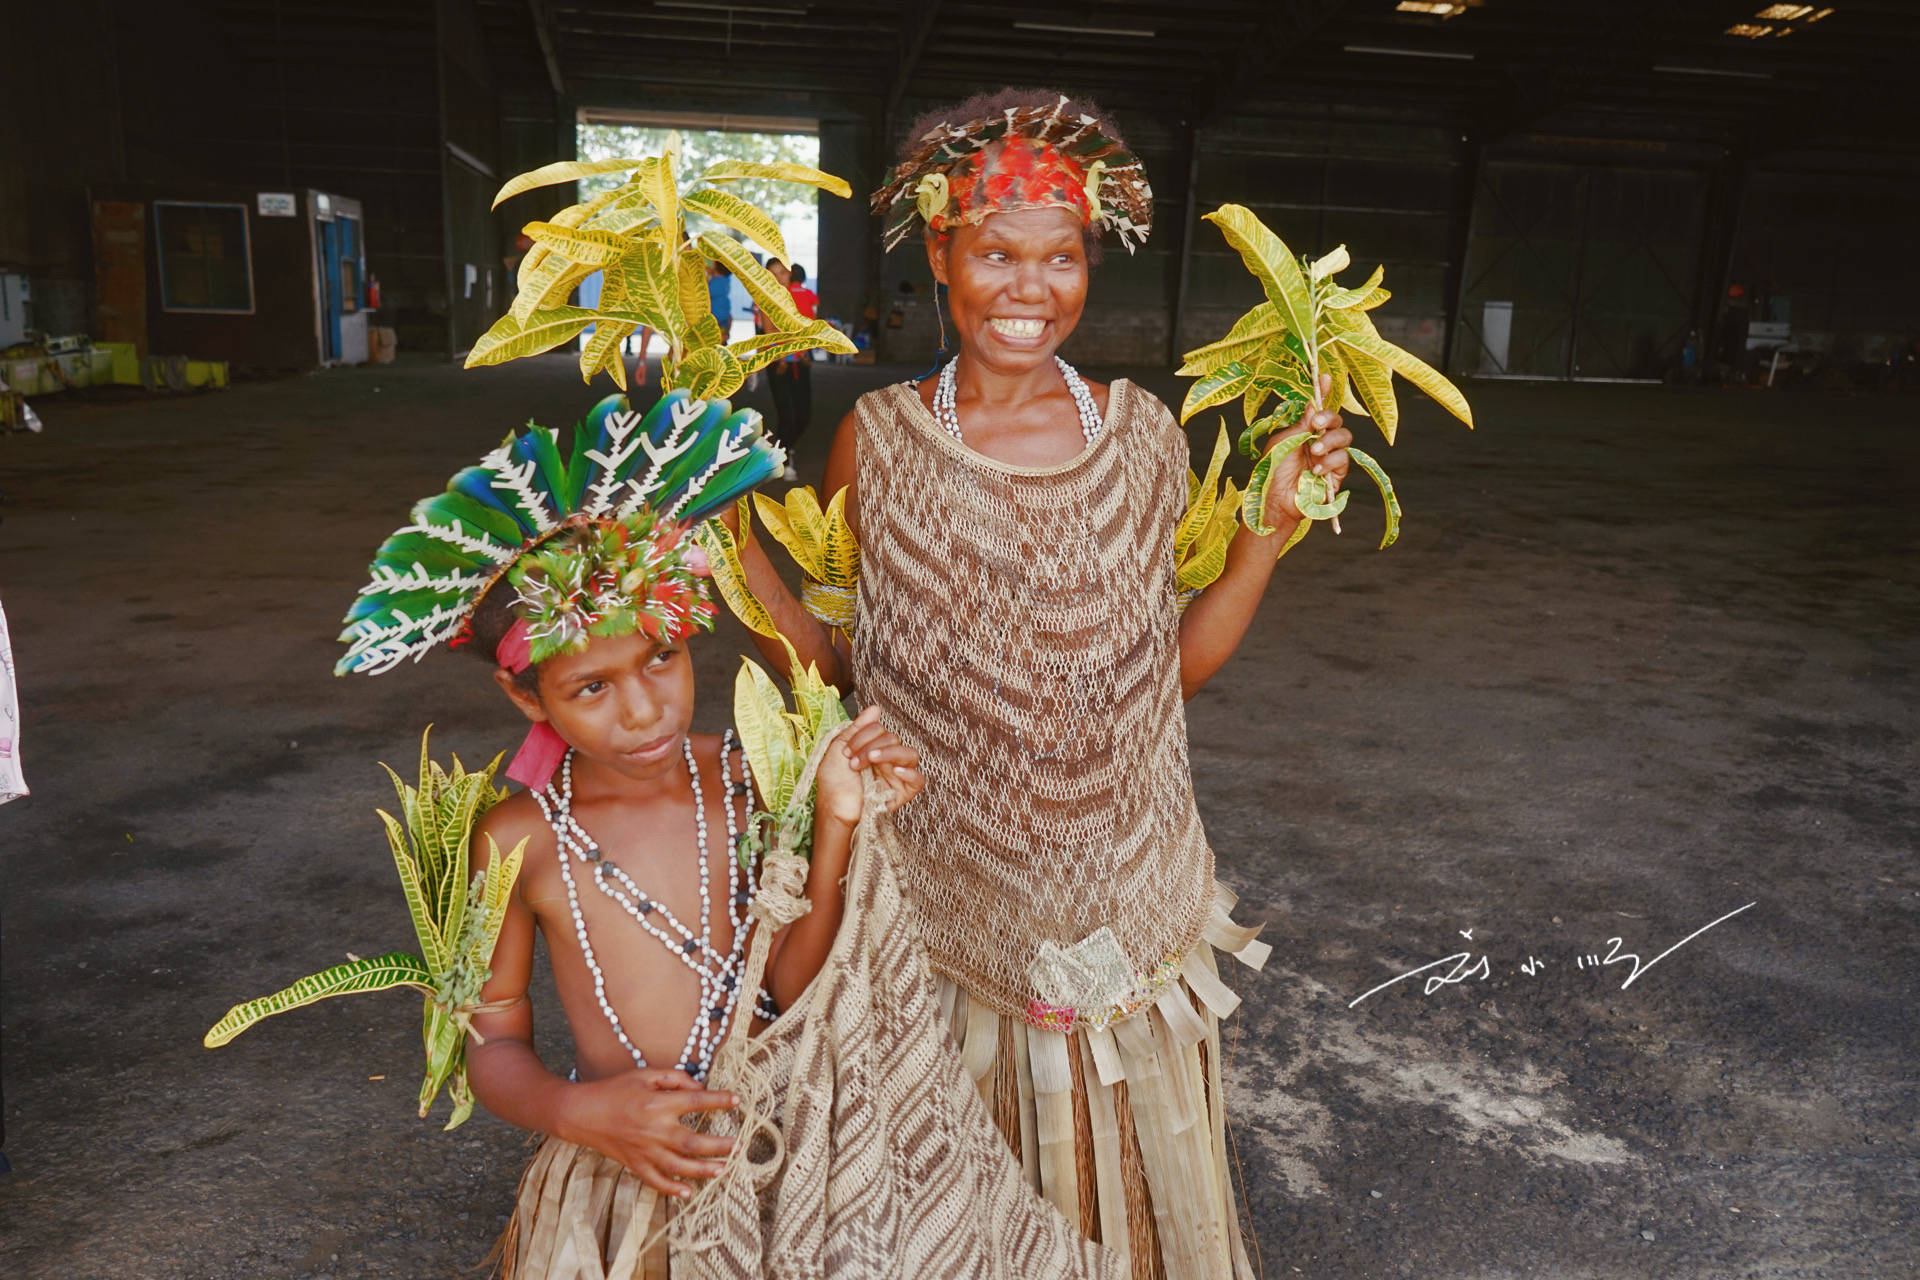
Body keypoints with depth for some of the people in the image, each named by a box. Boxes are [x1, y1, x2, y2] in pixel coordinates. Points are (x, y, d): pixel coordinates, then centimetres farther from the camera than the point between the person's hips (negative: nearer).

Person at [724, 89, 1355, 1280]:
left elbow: (1174, 664, 2)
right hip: (945, 901, -1)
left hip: (1122, 900, 2)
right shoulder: (878, 439, -6)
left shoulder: (1141, 432, -2)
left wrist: (1276, 523, -5)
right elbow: (842, 665, -3)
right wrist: (734, 538, -12)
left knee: (1128, 1183, 20)